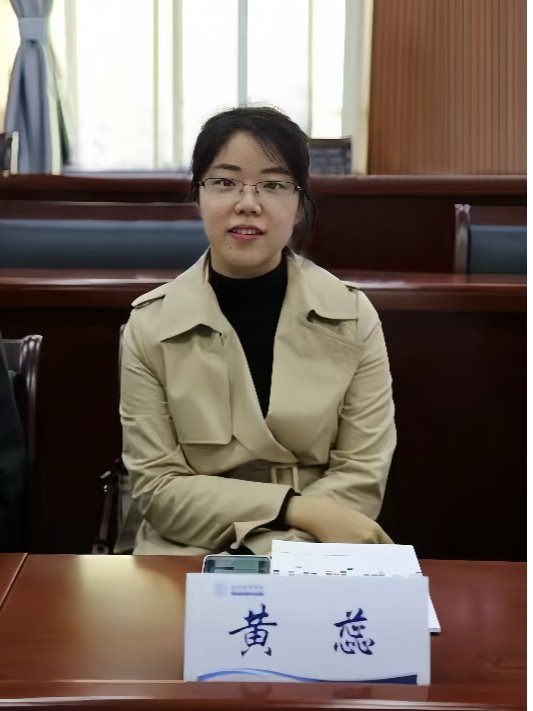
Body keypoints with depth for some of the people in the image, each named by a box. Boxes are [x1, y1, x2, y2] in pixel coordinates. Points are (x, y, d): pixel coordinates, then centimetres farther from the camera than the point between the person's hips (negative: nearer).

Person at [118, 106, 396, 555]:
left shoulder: (353, 317, -2)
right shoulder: (150, 325, -4)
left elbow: (362, 476, -3)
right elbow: (158, 487, -5)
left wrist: (263, 551, -16)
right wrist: (297, 508, -15)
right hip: (188, 560, -1)